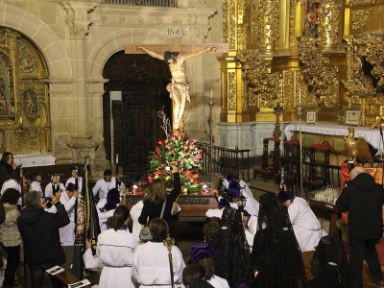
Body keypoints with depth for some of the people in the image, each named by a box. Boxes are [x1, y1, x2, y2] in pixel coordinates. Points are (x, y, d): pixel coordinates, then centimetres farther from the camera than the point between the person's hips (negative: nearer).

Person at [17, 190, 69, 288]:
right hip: (52, 257, -3)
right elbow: (65, 220, -15)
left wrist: (39, 208, 10)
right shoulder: (48, 217, -29)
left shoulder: (21, 219, -17)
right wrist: (57, 203, -10)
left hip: (33, 259, 3)